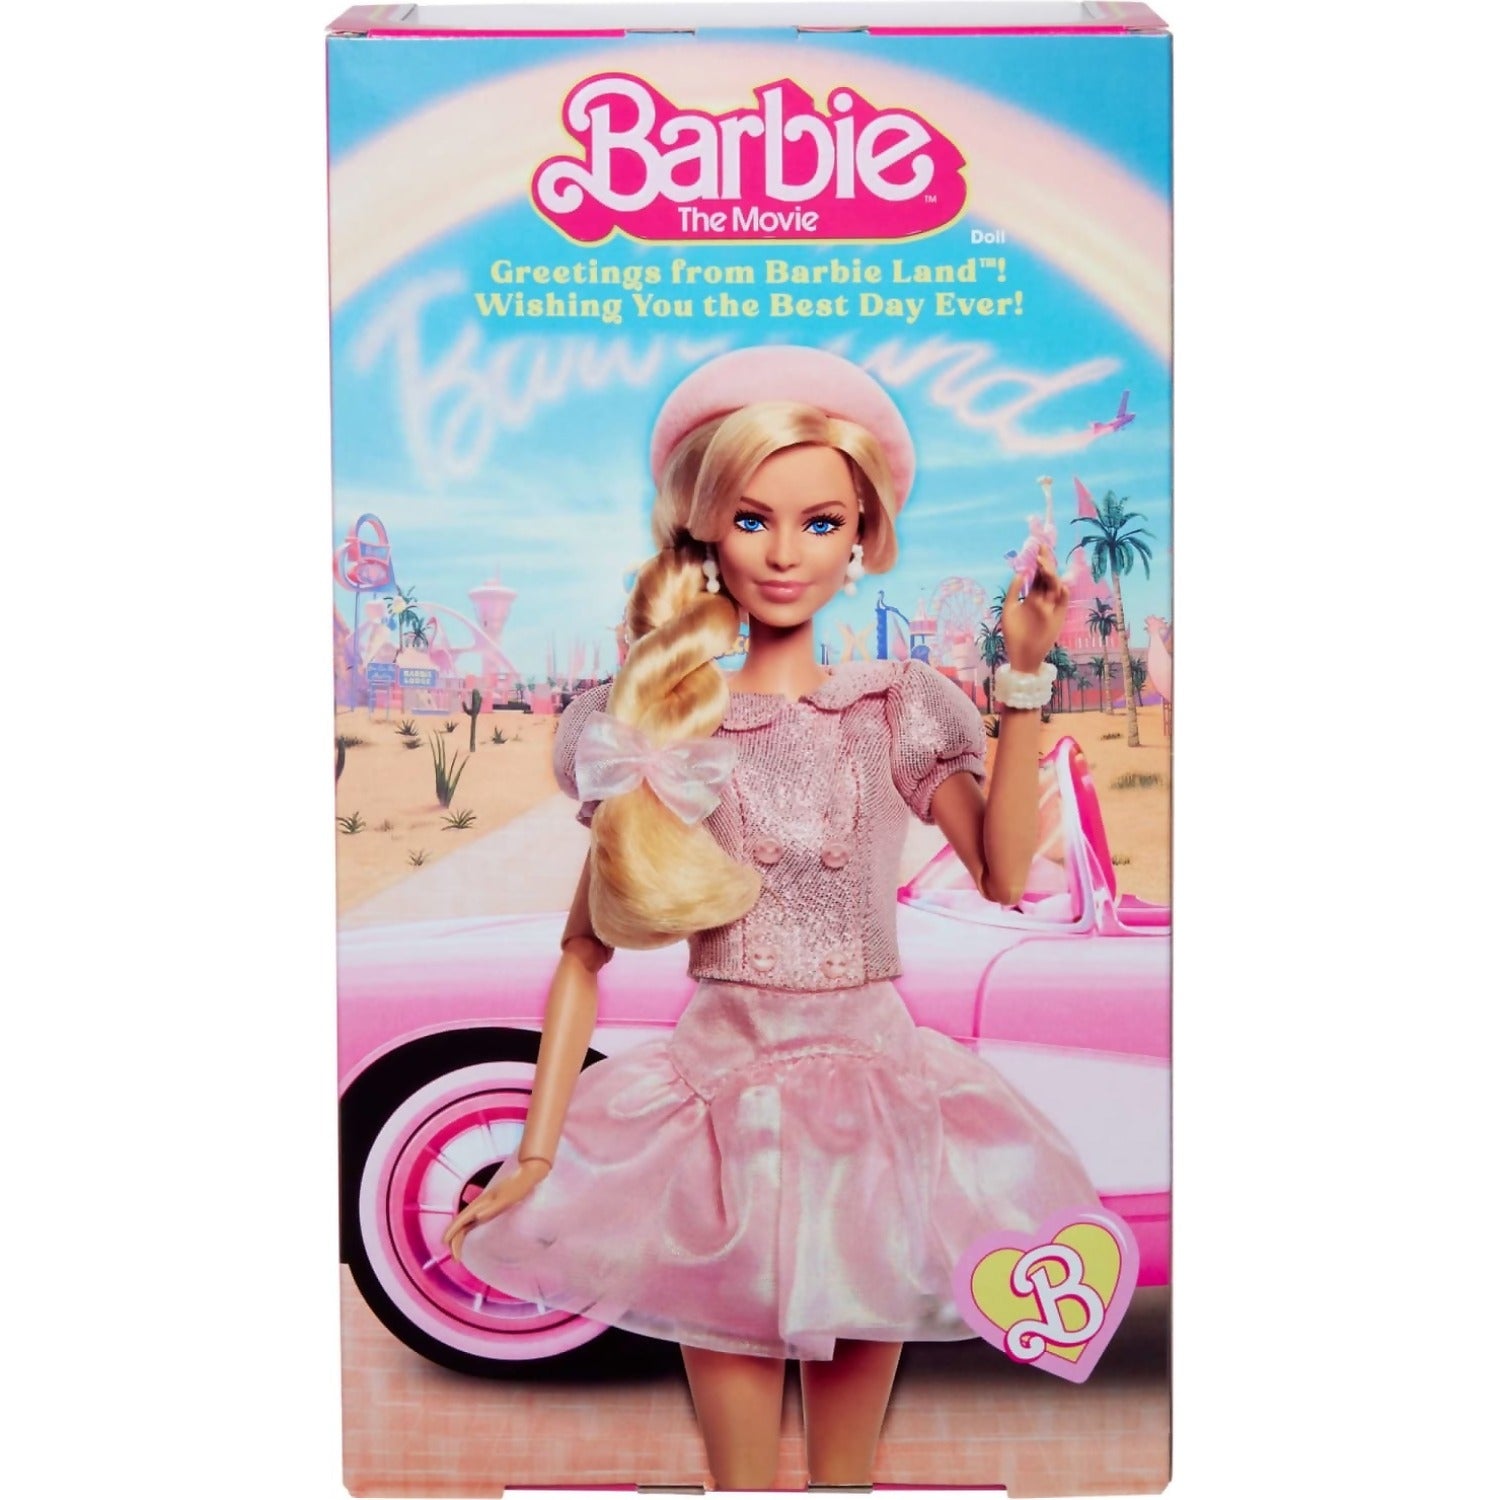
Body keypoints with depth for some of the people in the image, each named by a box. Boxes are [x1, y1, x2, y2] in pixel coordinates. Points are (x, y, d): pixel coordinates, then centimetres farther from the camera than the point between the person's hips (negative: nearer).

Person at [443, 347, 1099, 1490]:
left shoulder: (897, 709, 2)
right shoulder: (659, 731, -1)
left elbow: (1005, 873, -12)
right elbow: (586, 948, -1)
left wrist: (1025, 677, -14)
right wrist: (536, 1156, -4)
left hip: (878, 1093, 2)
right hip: (723, 1101, -1)